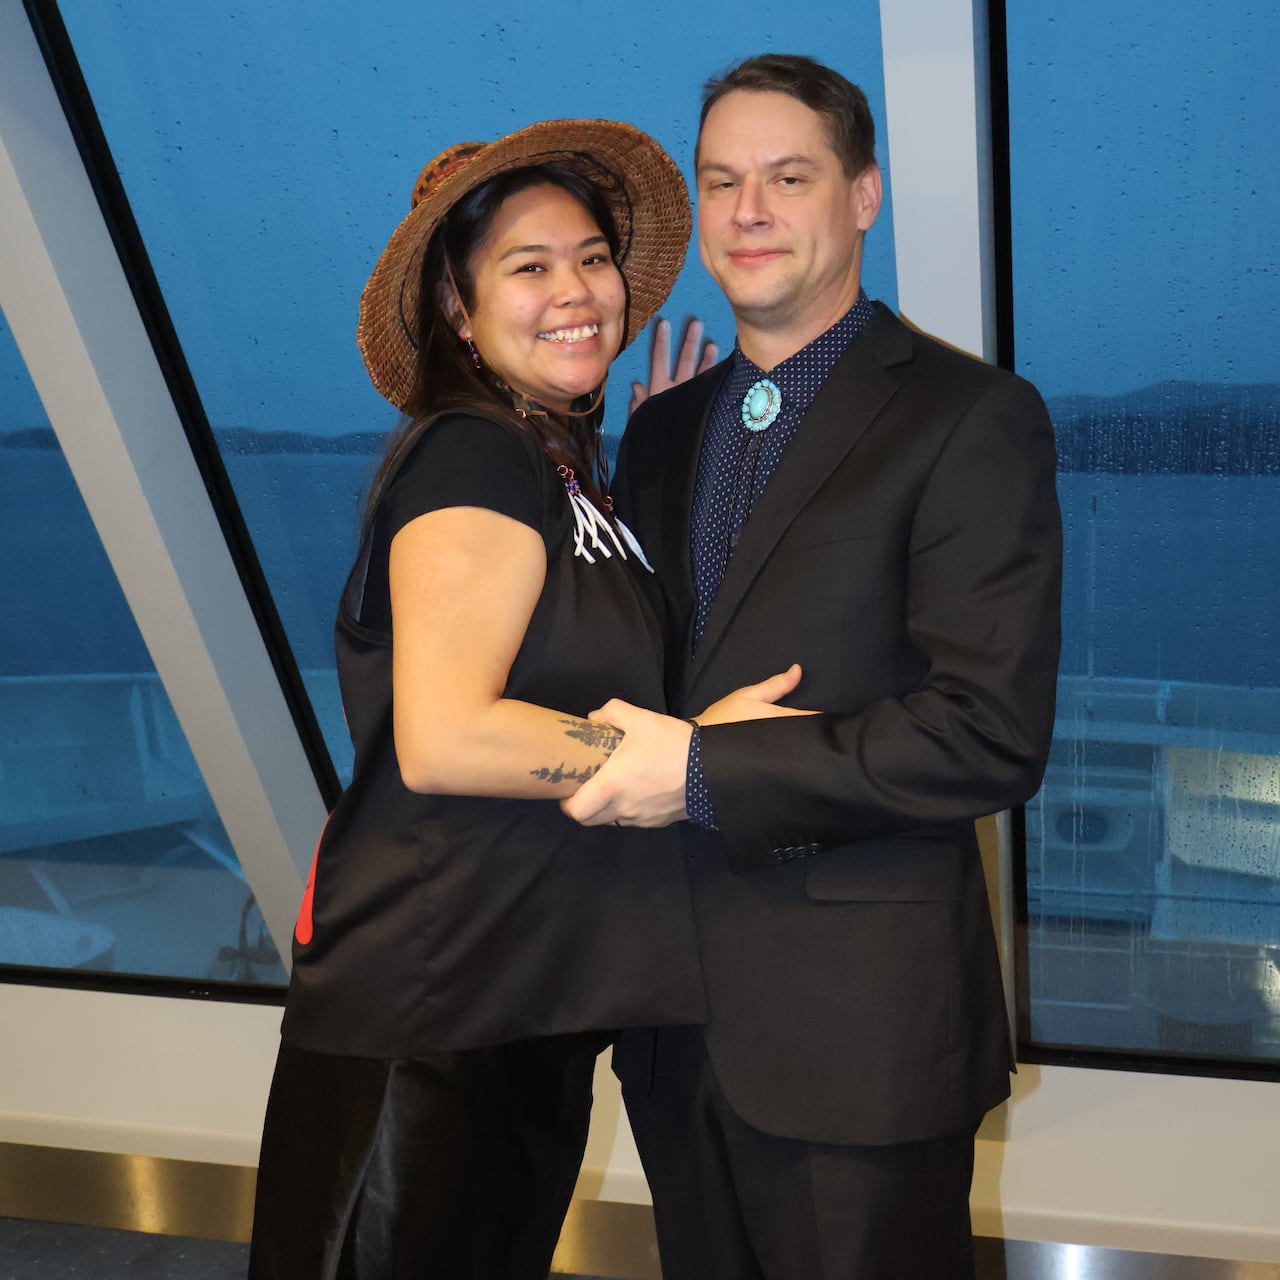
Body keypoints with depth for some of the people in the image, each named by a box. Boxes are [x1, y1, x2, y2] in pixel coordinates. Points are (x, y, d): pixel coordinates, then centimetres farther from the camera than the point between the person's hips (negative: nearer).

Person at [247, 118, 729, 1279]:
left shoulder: (563, 464, 14)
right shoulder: (474, 453, -16)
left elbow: (587, 675, 6)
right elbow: (441, 738, -26)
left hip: (528, 1007, 9)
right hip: (428, 1016, -9)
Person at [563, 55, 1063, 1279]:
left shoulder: (970, 417, -11)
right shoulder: (663, 425, 10)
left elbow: (991, 736, -19)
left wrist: (703, 773, -20)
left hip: (860, 1025, -6)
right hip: (679, 1011, 6)